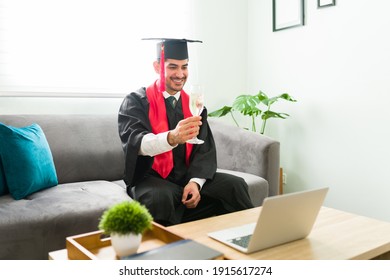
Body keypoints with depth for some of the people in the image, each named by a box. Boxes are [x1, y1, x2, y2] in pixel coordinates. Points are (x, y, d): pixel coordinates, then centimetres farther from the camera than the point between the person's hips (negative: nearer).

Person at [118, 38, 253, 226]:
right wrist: (172, 137, -44)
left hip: (188, 176, 4)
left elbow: (205, 149, 1)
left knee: (235, 186, -17)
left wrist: (195, 182, -17)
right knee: (160, 197, -36)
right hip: (151, 178, -4)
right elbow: (135, 142, -24)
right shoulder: (136, 101, -6)